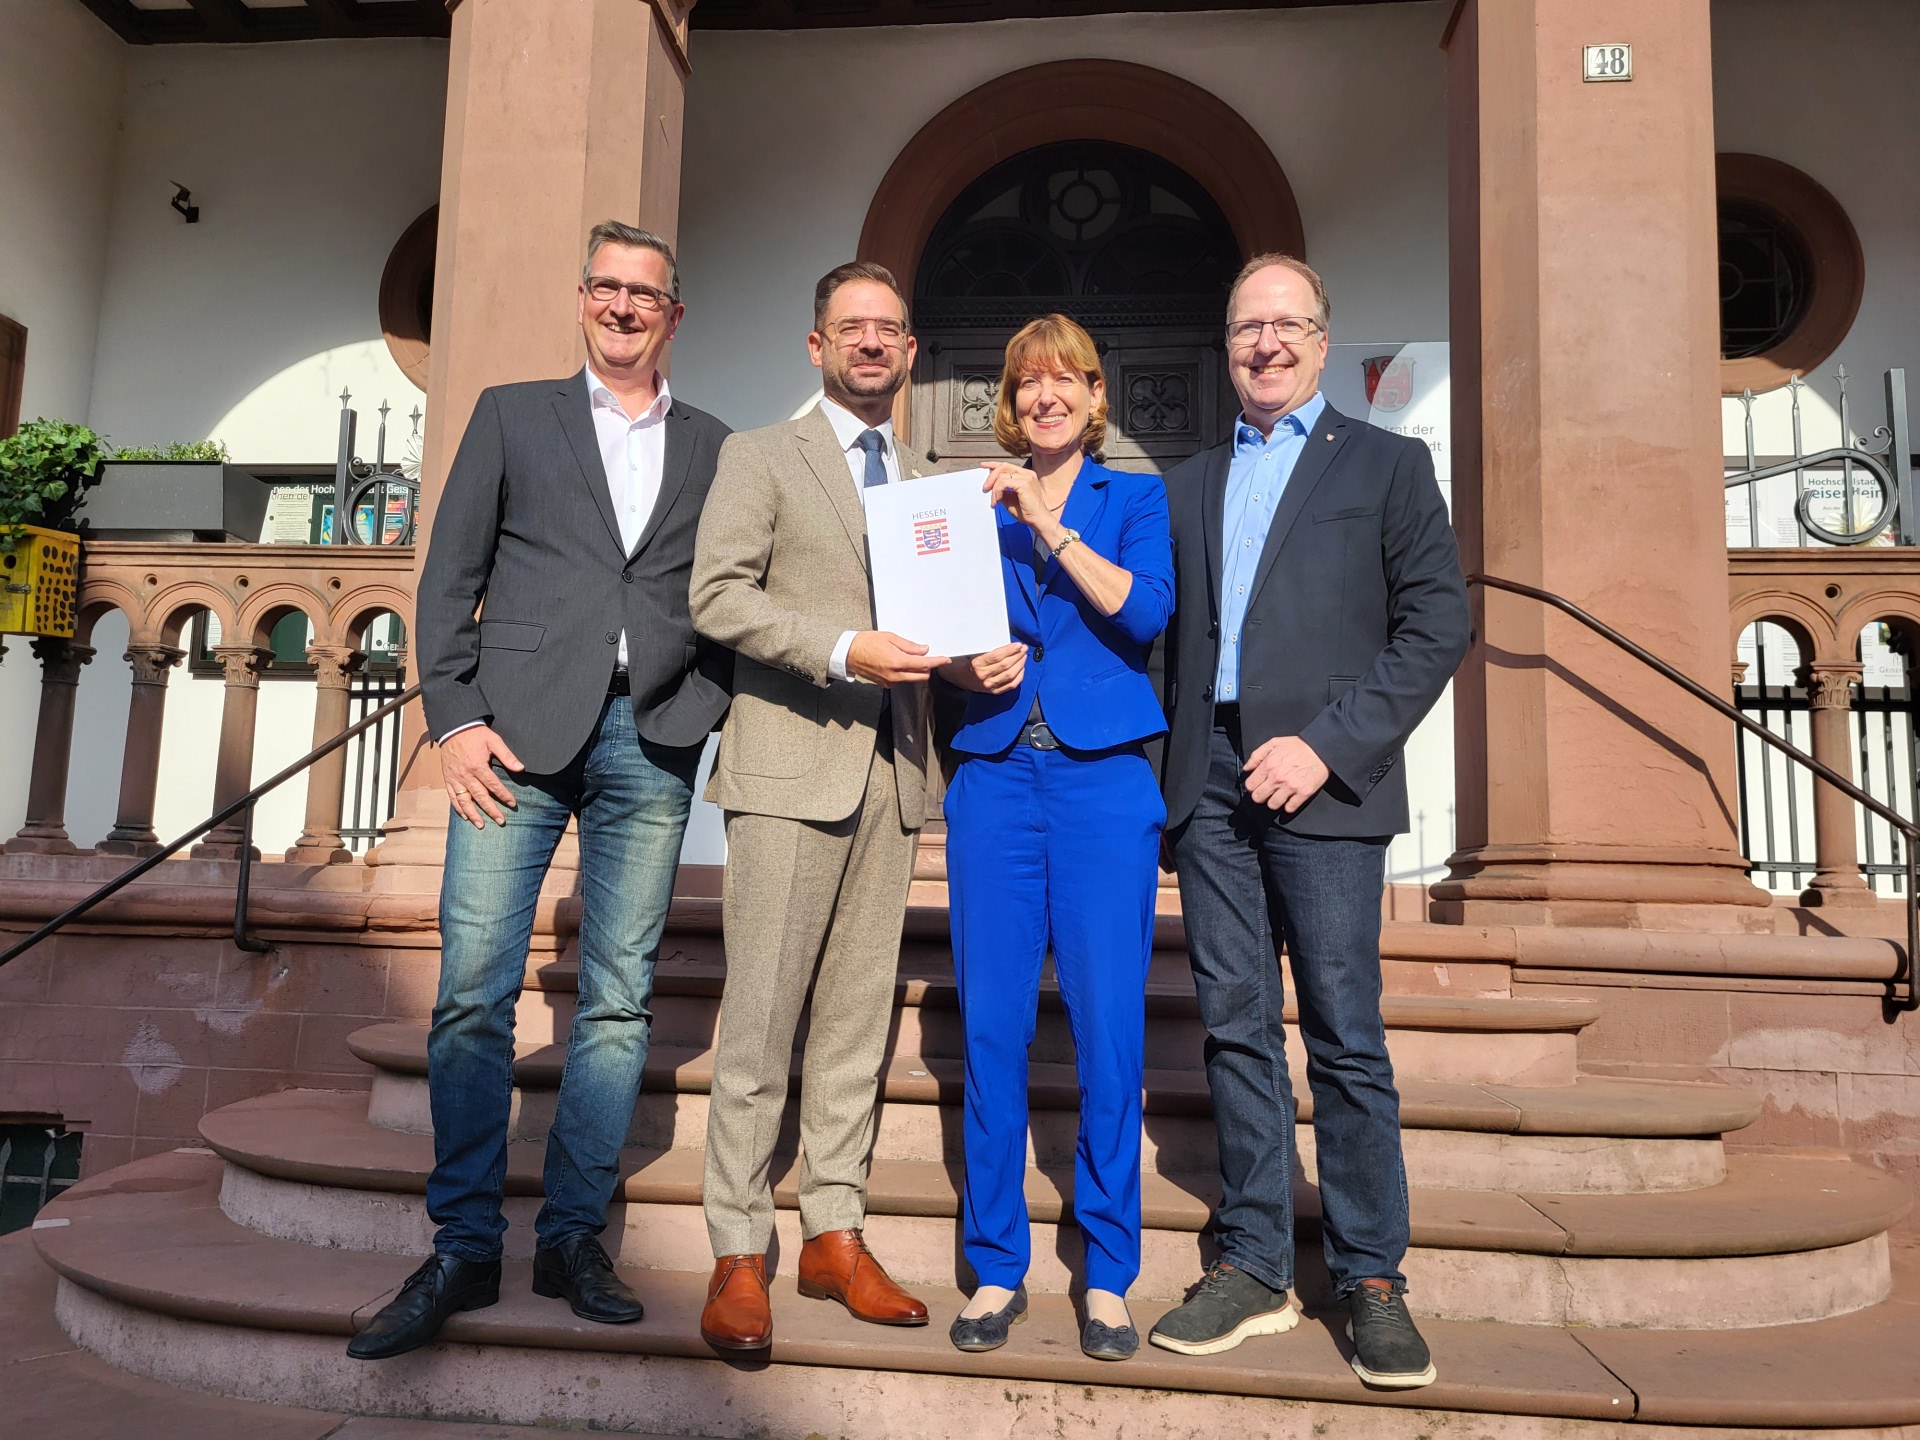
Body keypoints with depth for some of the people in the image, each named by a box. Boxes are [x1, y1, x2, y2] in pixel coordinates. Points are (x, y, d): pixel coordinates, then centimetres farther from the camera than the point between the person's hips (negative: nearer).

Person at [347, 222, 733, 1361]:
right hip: (521, 731, -1)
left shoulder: (714, 449, 16)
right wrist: (455, 720, -3)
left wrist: (705, 710, 0)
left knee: (619, 999, 3)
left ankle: (574, 1235, 15)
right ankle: (465, 1248, 8)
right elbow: (450, 579, 7)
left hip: (653, 742, 1)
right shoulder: (513, 413, 14)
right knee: (475, 990, -4)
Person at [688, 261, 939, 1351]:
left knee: (860, 1015, 8)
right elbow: (717, 597, -6)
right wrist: (842, 649, -16)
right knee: (762, 1017, -4)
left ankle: (836, 1234, 18)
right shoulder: (760, 456, 6)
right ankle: (739, 1254, 7)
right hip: (791, 765, -4)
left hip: (893, 769, 5)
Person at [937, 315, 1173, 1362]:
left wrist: (1050, 524, -12)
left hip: (1103, 776, -2)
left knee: (1108, 1028, -2)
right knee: (990, 1025, 2)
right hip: (993, 774, 2)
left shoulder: (1136, 499, 10)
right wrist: (970, 668, -7)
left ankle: (1108, 1275, 14)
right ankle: (997, 1267, 17)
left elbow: (1147, 610, -8)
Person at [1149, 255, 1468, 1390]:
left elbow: (1438, 622, -2)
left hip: (1321, 783, -4)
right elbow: (1169, 632, 17)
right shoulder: (1190, 485, 19)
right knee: (1237, 1029, 7)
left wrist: (1327, 745, -12)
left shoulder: (1388, 465, 7)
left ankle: (1371, 1280, 14)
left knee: (1347, 1039, 0)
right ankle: (1254, 1268, 18)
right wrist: (1168, 769, 4)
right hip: (1209, 784, 4)